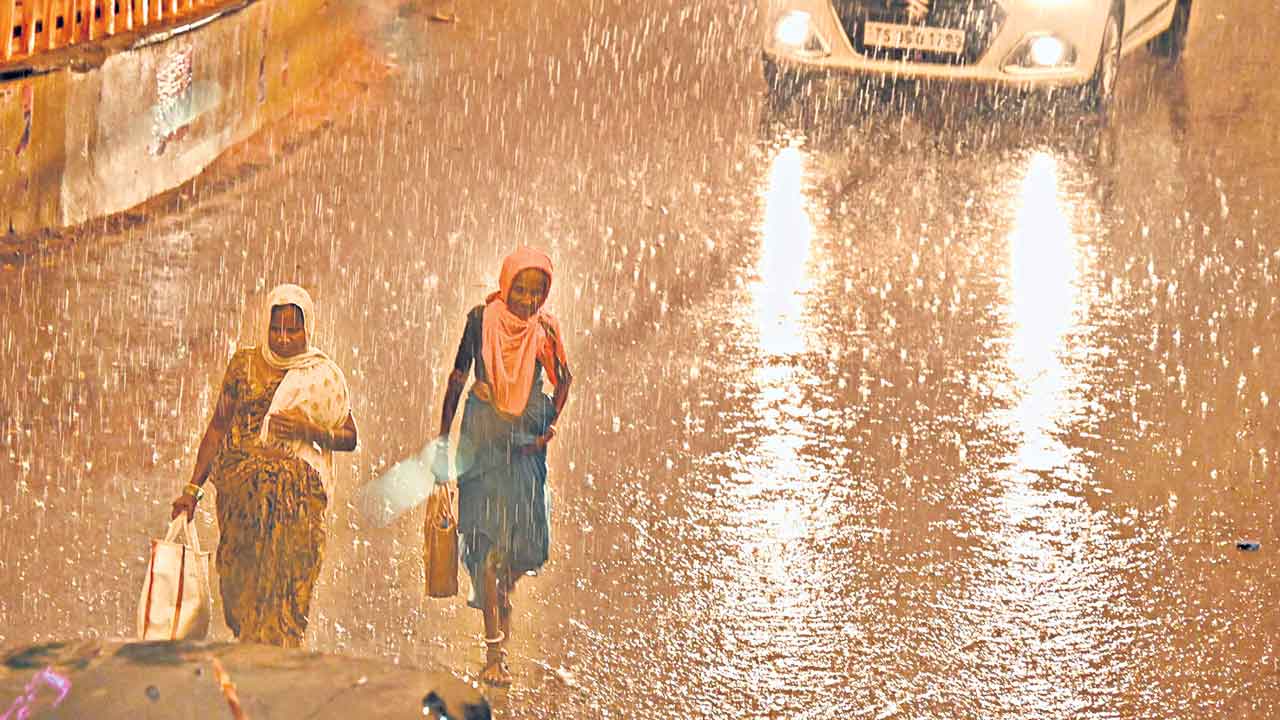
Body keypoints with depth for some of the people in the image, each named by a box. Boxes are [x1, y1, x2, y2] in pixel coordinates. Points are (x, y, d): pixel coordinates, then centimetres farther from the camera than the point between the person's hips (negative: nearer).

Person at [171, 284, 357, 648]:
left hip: (297, 494, -2)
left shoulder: (324, 375, 5)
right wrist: (193, 487, 7)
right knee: (238, 586, 1)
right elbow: (218, 426, 11)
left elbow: (349, 437, 7)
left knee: (286, 587, -10)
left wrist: (311, 430, -13)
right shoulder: (245, 365, 8)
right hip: (240, 492, 2)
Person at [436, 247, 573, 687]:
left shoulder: (545, 329, -1)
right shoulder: (482, 319, -5)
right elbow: (458, 377, 5)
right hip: (482, 439, -2)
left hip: (526, 441, 2)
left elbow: (563, 379, 15)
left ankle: (501, 592, 39)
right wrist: (443, 436, 7)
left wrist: (552, 422, 1)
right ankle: (494, 653, -7)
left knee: (528, 541, 1)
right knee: (488, 535, -8)